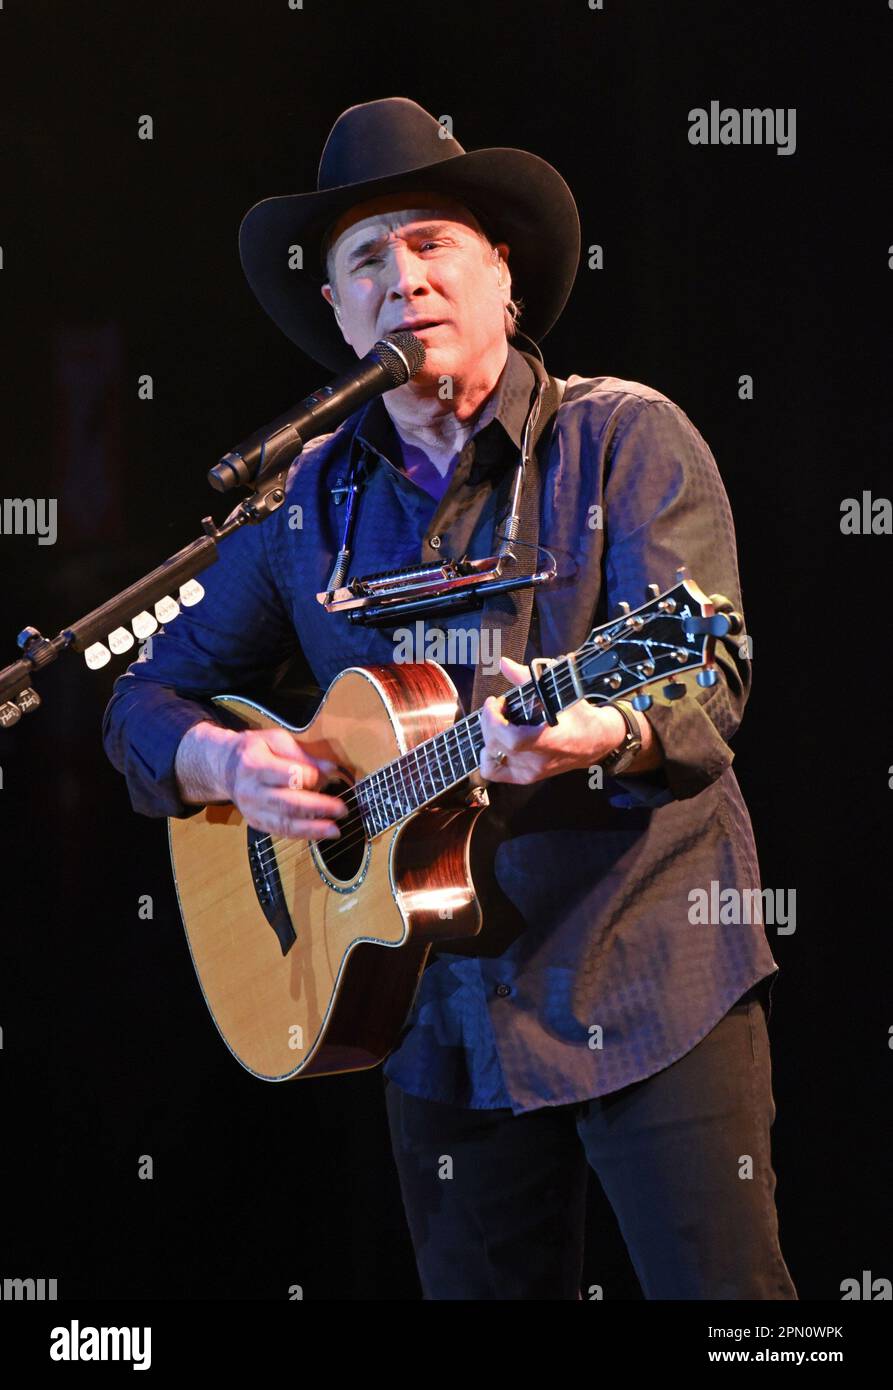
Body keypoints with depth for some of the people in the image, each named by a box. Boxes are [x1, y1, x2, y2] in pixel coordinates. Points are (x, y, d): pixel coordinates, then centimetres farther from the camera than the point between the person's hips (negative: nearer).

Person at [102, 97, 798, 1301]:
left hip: (647, 976, -4)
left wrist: (608, 734, -37)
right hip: (444, 1008, 4)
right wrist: (227, 763, -7)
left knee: (721, 1292, -9)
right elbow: (149, 699, 16)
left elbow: (707, 682, -14)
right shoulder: (306, 499, 9)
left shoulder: (623, 437, -3)